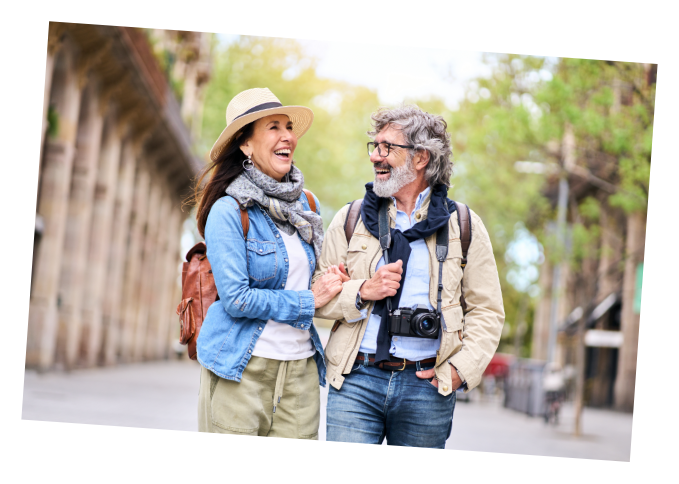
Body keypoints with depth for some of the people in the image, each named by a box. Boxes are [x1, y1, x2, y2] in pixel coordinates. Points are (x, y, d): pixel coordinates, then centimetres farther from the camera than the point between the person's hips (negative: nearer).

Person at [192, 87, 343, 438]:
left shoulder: (303, 204, 11)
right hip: (242, 369, -5)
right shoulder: (229, 211, -8)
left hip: (301, 368, 5)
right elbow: (236, 299, -14)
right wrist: (309, 301, -8)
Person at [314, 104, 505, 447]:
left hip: (427, 384, 0)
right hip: (356, 379, 1)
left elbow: (487, 310, 7)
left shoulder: (463, 226, 7)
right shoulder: (350, 219, 10)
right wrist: (362, 292, -10)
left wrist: (461, 369, -5)